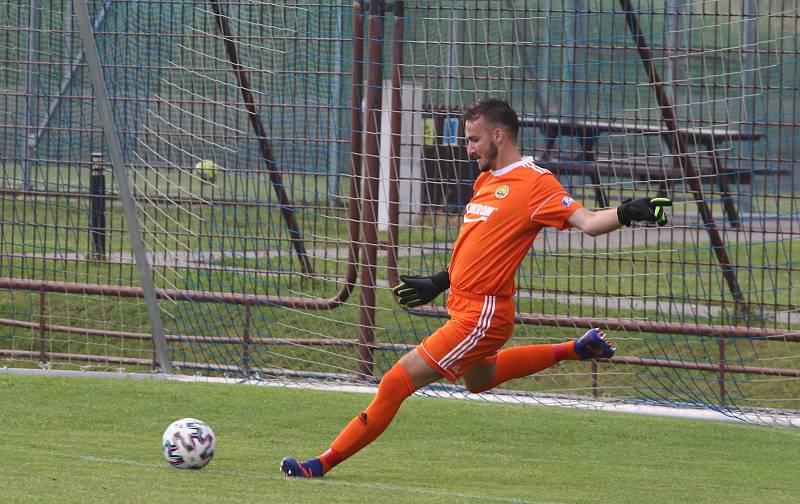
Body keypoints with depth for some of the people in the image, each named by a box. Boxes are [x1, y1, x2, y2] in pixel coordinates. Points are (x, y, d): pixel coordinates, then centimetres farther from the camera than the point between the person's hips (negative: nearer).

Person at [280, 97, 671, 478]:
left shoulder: (535, 182, -14)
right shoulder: (486, 180, 13)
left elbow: (587, 222, -22)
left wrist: (625, 213, -40)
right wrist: (439, 283, 27)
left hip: (482, 315, -10)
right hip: (464, 303, 10)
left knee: (398, 381, -11)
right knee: (478, 379, 35)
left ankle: (325, 463, -5)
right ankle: (574, 350, 39)